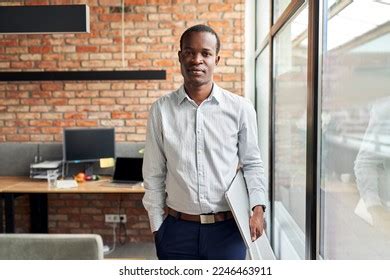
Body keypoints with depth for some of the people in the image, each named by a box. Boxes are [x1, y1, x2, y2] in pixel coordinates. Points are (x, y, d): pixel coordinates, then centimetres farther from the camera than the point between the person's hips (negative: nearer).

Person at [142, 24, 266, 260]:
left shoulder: (241, 108, -3)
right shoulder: (161, 109, -1)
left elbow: (252, 163, 6)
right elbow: (154, 174, 3)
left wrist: (258, 207, -7)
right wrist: (157, 226, 4)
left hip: (227, 230, 0)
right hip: (177, 229, 1)